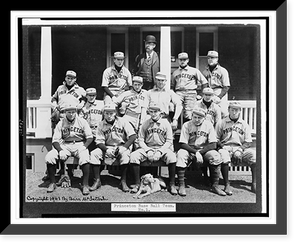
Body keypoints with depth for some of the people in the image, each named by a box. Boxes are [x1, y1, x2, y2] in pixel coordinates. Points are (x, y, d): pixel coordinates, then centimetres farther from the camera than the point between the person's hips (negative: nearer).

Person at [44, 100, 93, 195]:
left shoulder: (82, 121, -1)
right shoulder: (61, 123, 3)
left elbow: (90, 137, -2)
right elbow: (55, 140, -1)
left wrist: (84, 147, -19)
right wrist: (60, 151, -20)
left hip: (80, 144, -2)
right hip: (65, 145, 2)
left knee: (84, 158, -35)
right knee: (49, 157, -21)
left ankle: (85, 184, -22)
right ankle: (52, 183, -6)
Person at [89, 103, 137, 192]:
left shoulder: (122, 121, -5)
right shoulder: (101, 125, 1)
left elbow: (133, 136, -11)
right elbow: (99, 141, -2)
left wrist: (124, 147, -24)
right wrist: (106, 149, -23)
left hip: (121, 146, -2)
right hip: (107, 147, 3)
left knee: (125, 154, -35)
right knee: (94, 154, -21)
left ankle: (123, 181, -23)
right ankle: (97, 180, -14)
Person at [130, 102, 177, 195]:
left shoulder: (165, 123, 3)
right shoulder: (145, 123, 8)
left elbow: (169, 141, -2)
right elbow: (141, 140, 6)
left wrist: (159, 152, -15)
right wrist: (148, 151, -11)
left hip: (162, 148, -2)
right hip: (147, 148, 2)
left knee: (171, 156, -33)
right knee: (133, 155, -25)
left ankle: (172, 185, -20)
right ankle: (137, 184, -14)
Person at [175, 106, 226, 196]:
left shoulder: (208, 125, -3)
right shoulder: (186, 125, -5)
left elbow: (213, 145, -7)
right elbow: (183, 144, -10)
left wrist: (200, 152, -20)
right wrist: (195, 152, -23)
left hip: (204, 150, 1)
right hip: (189, 150, -1)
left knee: (216, 155, -29)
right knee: (181, 154, -32)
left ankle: (215, 185, -20)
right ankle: (181, 185, -28)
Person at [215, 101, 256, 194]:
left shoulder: (244, 124, 12)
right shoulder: (221, 123, 9)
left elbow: (248, 142, 7)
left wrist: (240, 150, -11)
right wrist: (223, 147, -11)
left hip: (241, 148, 2)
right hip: (225, 147, -2)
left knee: (254, 154, -26)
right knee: (223, 155, -38)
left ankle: (254, 183, -21)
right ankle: (227, 185, -31)